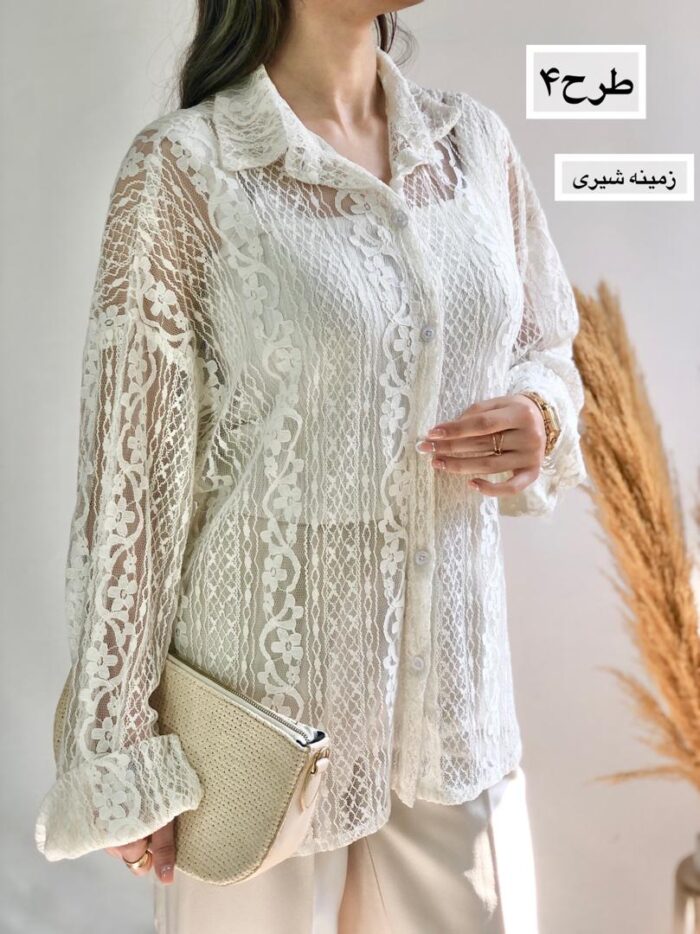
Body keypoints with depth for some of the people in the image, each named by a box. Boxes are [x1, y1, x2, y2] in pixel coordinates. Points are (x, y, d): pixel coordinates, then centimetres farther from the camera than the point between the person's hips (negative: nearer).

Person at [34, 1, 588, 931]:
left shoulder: (475, 140, 4)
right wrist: (120, 750, -7)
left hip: (453, 672, 5)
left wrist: (541, 421, -8)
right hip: (272, 671, -4)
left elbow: (544, 348, 16)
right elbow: (131, 468, -10)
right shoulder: (184, 165, -11)